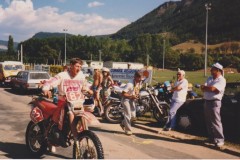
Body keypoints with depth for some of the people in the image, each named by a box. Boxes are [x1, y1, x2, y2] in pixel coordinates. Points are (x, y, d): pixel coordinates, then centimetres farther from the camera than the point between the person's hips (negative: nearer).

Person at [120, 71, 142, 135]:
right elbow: (123, 94, -26)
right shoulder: (130, 84, -27)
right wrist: (131, 96, -29)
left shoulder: (139, 83, -2)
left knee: (133, 115, 9)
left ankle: (123, 123, 32)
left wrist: (137, 94, -4)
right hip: (126, 100, -8)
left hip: (132, 100, 8)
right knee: (128, 115, -10)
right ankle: (128, 130, 2)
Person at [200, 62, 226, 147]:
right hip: (206, 101, 8)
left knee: (215, 122, -6)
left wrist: (205, 87, -3)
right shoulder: (210, 78, 15)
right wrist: (210, 88, -13)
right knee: (208, 121, 13)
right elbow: (203, 88, 5)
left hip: (214, 102, -8)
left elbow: (213, 89, -20)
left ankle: (219, 140, 2)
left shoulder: (221, 80, -9)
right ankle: (212, 138, 25)